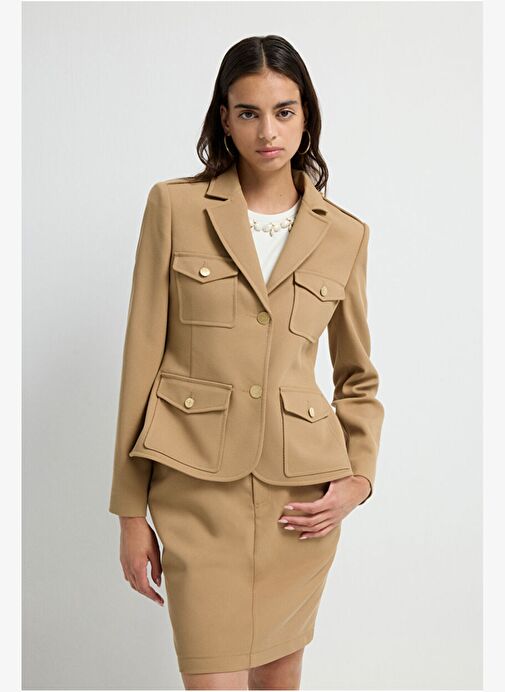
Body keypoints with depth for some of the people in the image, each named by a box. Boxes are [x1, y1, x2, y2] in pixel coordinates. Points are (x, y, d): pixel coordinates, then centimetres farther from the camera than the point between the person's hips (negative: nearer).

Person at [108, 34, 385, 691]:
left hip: (301, 497, 3)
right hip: (198, 487, -2)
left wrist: (357, 478, -1)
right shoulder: (175, 206, -1)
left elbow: (360, 377, 15)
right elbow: (143, 359, -1)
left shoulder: (344, 234, 5)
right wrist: (132, 512, -2)